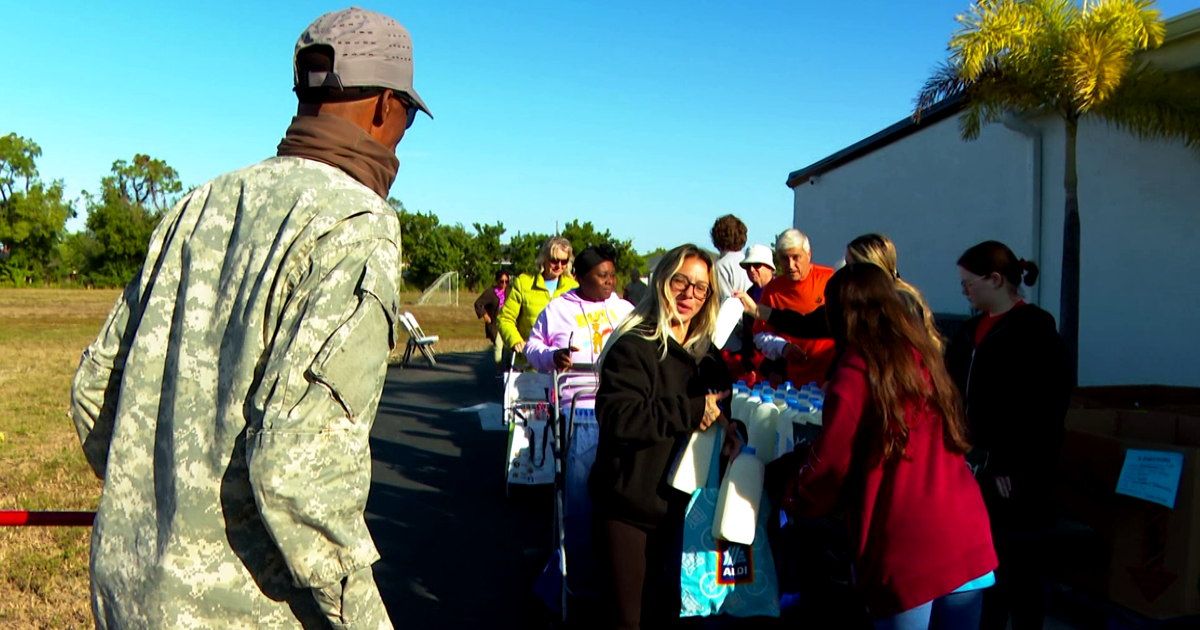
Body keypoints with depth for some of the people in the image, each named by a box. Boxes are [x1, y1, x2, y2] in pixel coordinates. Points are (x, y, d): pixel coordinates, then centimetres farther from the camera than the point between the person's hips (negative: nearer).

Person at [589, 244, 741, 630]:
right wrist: (692, 411, -24)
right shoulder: (634, 346, -14)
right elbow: (616, 417, -27)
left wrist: (729, 427, -3)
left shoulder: (704, 353, 10)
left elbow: (718, 405, 20)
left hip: (675, 506, 7)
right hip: (627, 506, -7)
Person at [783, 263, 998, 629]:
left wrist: (792, 500, 14)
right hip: (967, 539, 6)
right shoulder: (924, 356, 7)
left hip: (905, 550, -6)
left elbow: (828, 466, -5)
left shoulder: (854, 375, -11)